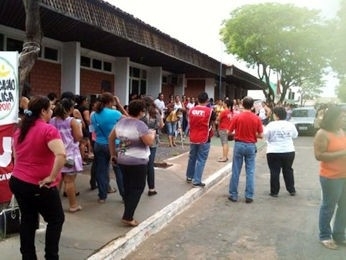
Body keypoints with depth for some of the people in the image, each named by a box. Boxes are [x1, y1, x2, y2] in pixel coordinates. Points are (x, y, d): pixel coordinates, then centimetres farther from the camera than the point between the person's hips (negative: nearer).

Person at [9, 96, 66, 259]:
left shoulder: (20, 130, 9)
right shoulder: (48, 130, -17)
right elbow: (61, 155, -31)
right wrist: (52, 177, -22)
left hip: (17, 181, 7)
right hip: (39, 186, -7)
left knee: (28, 220, 18)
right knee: (56, 219, 11)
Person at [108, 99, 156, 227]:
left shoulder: (121, 122, 4)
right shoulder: (140, 125, -18)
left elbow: (111, 138, 10)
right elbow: (150, 142, -19)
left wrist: (113, 154, 17)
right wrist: (152, 133, 1)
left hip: (122, 160, 7)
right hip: (137, 162, -7)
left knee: (127, 187, 17)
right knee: (137, 188, 3)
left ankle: (128, 214, 24)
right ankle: (128, 217, 0)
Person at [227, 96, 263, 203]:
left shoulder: (237, 117, -7)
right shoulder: (257, 118, -5)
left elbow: (229, 132, -2)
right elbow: (261, 135, -2)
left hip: (239, 144, 0)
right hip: (251, 146, 1)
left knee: (236, 171, 7)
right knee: (250, 172, 7)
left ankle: (233, 195, 13)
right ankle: (249, 196, 10)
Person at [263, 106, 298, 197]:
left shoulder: (271, 125, -11)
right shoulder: (290, 124, 0)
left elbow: (265, 136, -4)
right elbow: (295, 135, 13)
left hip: (274, 152, -4)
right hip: (289, 151, 4)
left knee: (274, 172, 5)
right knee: (288, 170, 17)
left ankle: (274, 191, 9)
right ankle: (291, 190, 24)